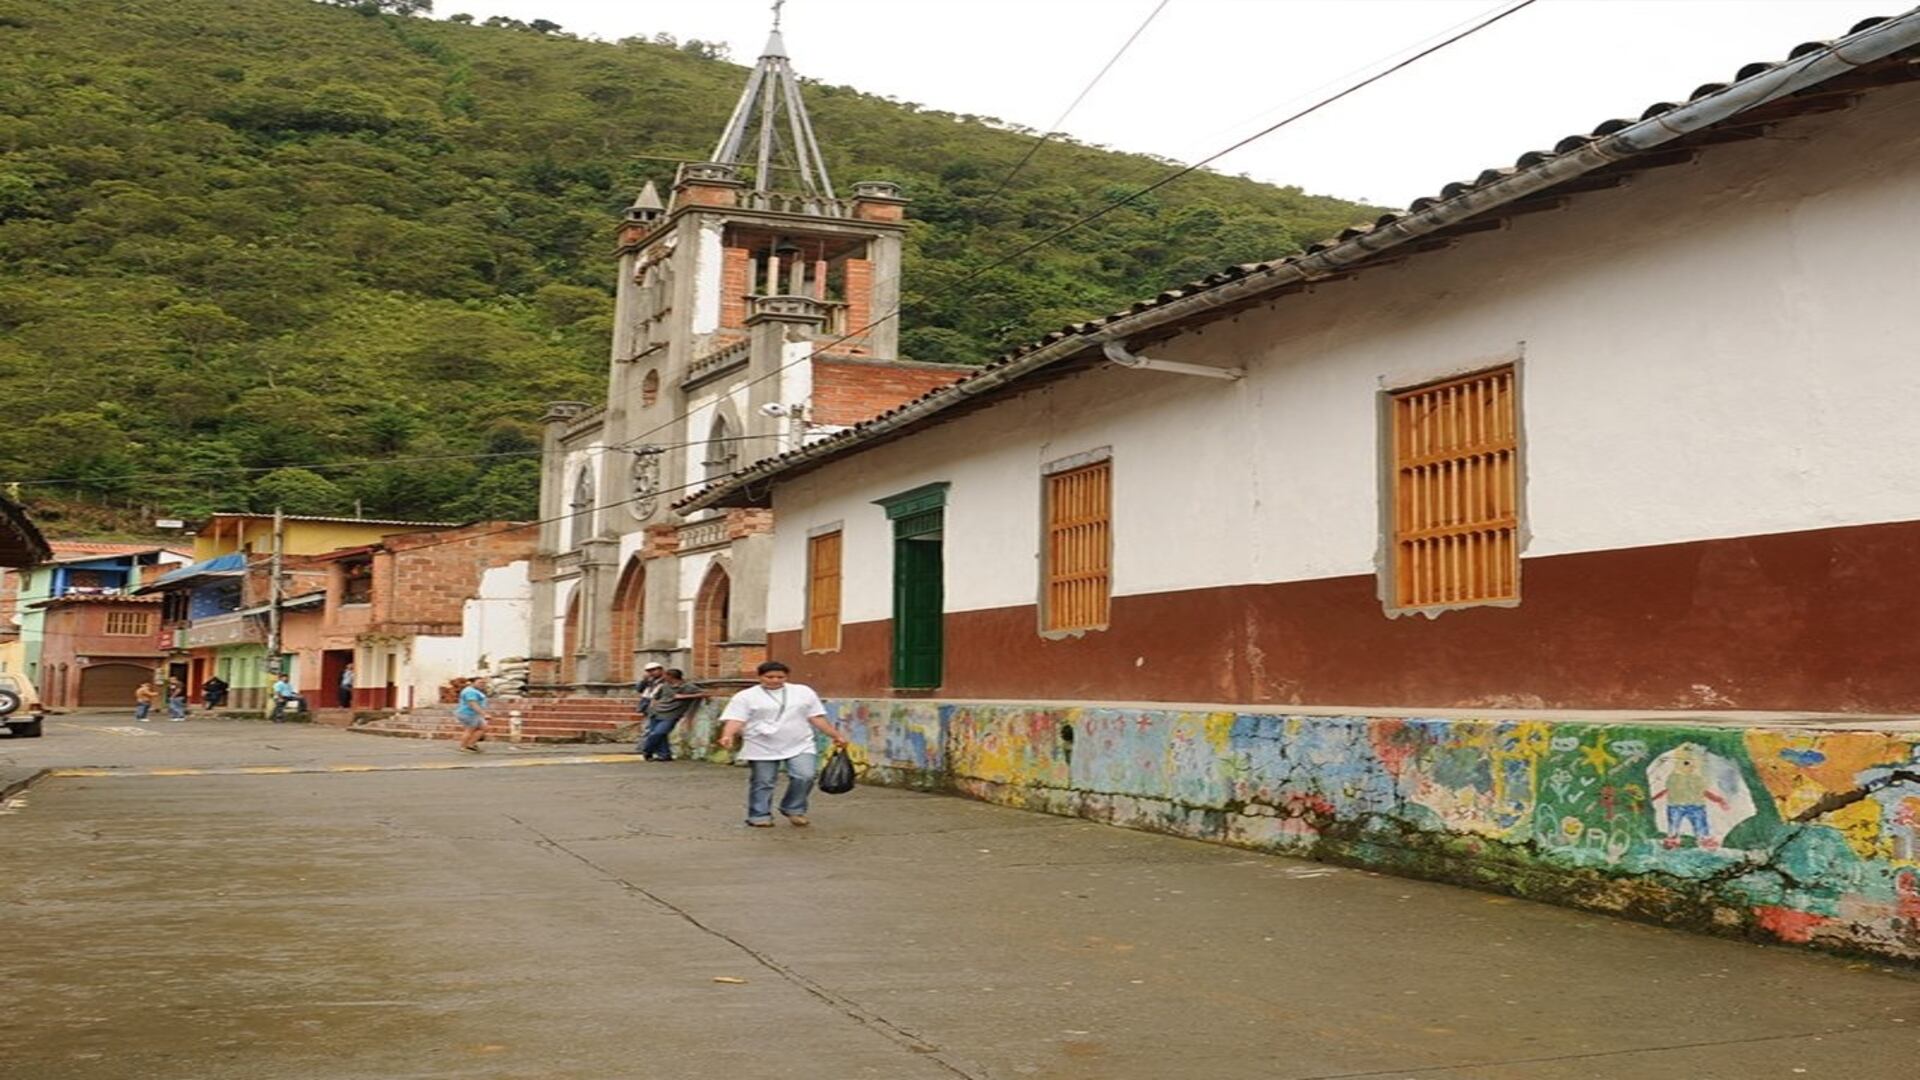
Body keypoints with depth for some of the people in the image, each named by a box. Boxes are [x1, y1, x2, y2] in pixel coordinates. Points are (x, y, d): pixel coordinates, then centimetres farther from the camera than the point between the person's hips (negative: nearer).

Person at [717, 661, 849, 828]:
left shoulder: (804, 692, 9)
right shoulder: (746, 696, 0)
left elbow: (817, 718, 11)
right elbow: (735, 720, -8)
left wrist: (836, 735, 5)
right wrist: (727, 736, -27)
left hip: (800, 747, 1)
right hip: (762, 749, -1)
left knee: (805, 776, -13)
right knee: (762, 783, 2)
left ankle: (794, 809, 6)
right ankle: (760, 816, 17)